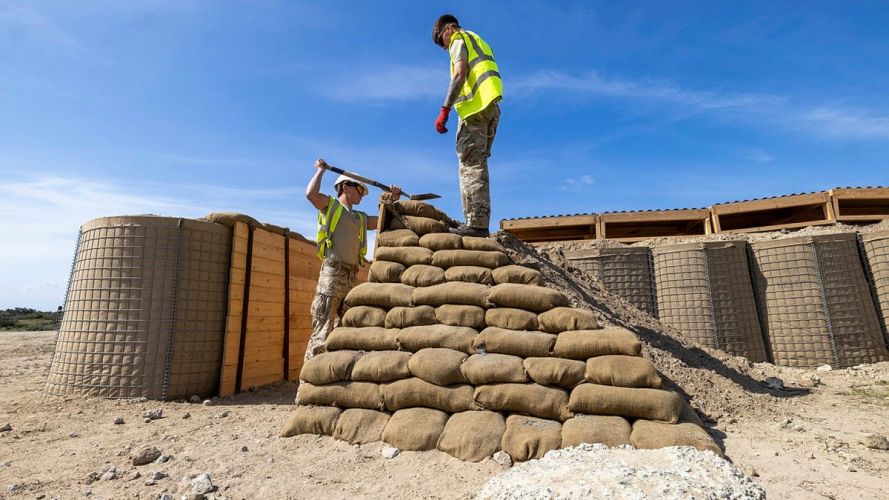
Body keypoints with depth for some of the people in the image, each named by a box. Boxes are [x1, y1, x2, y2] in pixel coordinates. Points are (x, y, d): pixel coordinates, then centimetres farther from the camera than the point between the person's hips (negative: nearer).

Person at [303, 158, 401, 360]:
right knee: (323, 329, -11)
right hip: (332, 273, -7)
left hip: (352, 276, 7)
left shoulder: (361, 218, 25)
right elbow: (311, 193, -9)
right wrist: (321, 170, 5)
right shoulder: (330, 205, 9)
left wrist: (392, 200, 19)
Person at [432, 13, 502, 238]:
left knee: (470, 163, -16)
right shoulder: (479, 43, 34)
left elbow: (460, 75, -10)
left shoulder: (460, 39, 8)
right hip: (491, 106, 8)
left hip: (476, 105, -8)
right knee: (477, 164, 5)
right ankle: (480, 223, 0)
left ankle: (476, 223, -24)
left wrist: (444, 110, -17)